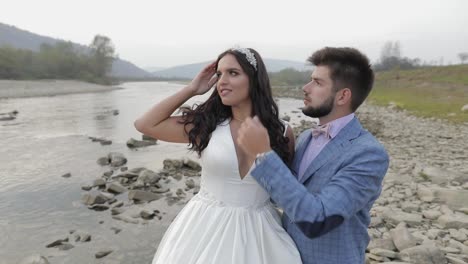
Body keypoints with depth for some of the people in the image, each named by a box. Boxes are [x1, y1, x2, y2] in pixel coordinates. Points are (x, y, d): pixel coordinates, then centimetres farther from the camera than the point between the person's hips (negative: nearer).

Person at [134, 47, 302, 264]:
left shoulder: (282, 133, -5)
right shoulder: (207, 124, -5)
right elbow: (145, 125, -6)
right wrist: (191, 89, -5)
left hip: (257, 232, 0)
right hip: (205, 227, 1)